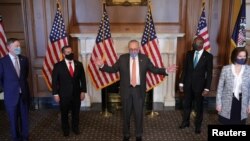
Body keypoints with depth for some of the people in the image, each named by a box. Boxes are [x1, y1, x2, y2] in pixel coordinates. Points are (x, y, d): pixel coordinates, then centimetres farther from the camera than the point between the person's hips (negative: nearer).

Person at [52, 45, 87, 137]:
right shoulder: (58, 66, -6)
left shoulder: (79, 64, 1)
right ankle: (65, 129, 34)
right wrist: (55, 94, -8)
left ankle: (75, 127, 36)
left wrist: (83, 91, 0)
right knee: (64, 113, 13)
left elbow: (83, 79, 4)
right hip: (64, 94, -2)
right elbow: (55, 81, -5)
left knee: (76, 112, 15)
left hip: (76, 94, 2)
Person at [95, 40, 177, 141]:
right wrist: (102, 65, -15)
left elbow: (154, 69, 3)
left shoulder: (144, 58, 0)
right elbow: (113, 69, -1)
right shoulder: (122, 58, -1)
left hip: (139, 90, 0)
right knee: (126, 113, 11)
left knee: (139, 113, 10)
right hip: (126, 89, 0)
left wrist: (166, 70, -10)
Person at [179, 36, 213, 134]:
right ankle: (185, 122, 34)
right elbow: (185, 69, 5)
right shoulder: (189, 54, 1)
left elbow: (209, 73, -8)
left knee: (199, 106, 11)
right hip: (188, 84, 3)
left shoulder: (208, 56, -8)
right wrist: (181, 83, 3)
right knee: (186, 104, 15)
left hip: (199, 85, -3)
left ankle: (198, 126, 28)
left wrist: (207, 88, -11)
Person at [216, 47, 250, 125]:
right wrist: (218, 103, -3)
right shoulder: (226, 69, -5)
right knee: (226, 123, 10)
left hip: (242, 103, 1)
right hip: (228, 102, 0)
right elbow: (220, 87, -2)